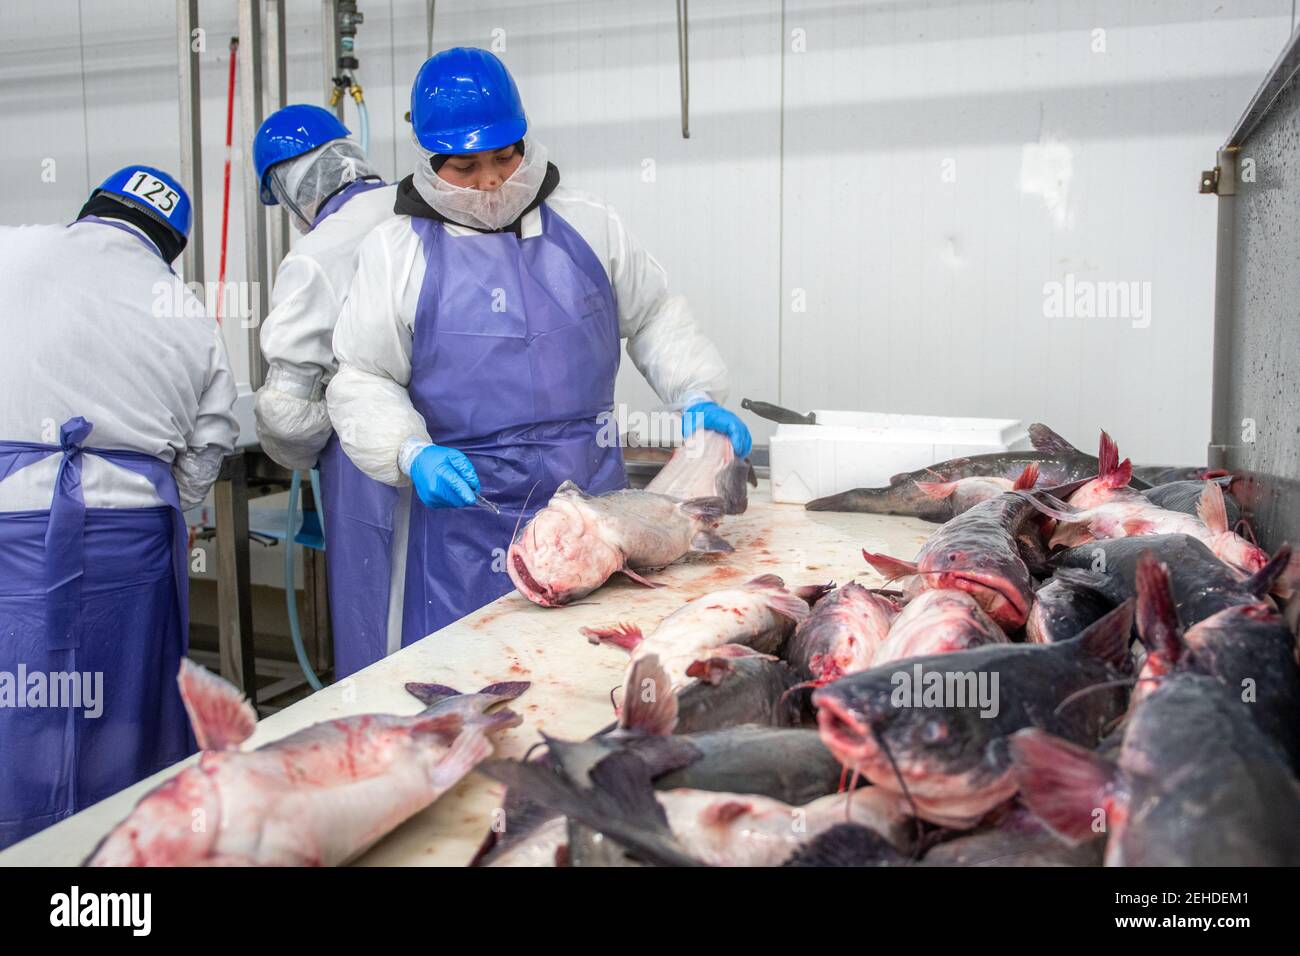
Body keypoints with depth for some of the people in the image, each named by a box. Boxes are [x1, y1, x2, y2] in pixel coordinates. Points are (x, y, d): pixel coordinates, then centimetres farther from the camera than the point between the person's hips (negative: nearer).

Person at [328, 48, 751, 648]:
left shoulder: (588, 226, 7)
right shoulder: (396, 251, 1)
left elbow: (653, 317, 17)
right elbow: (360, 379, 2)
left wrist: (697, 395, 2)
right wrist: (412, 453, -15)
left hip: (597, 494, 2)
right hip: (469, 511, -2)